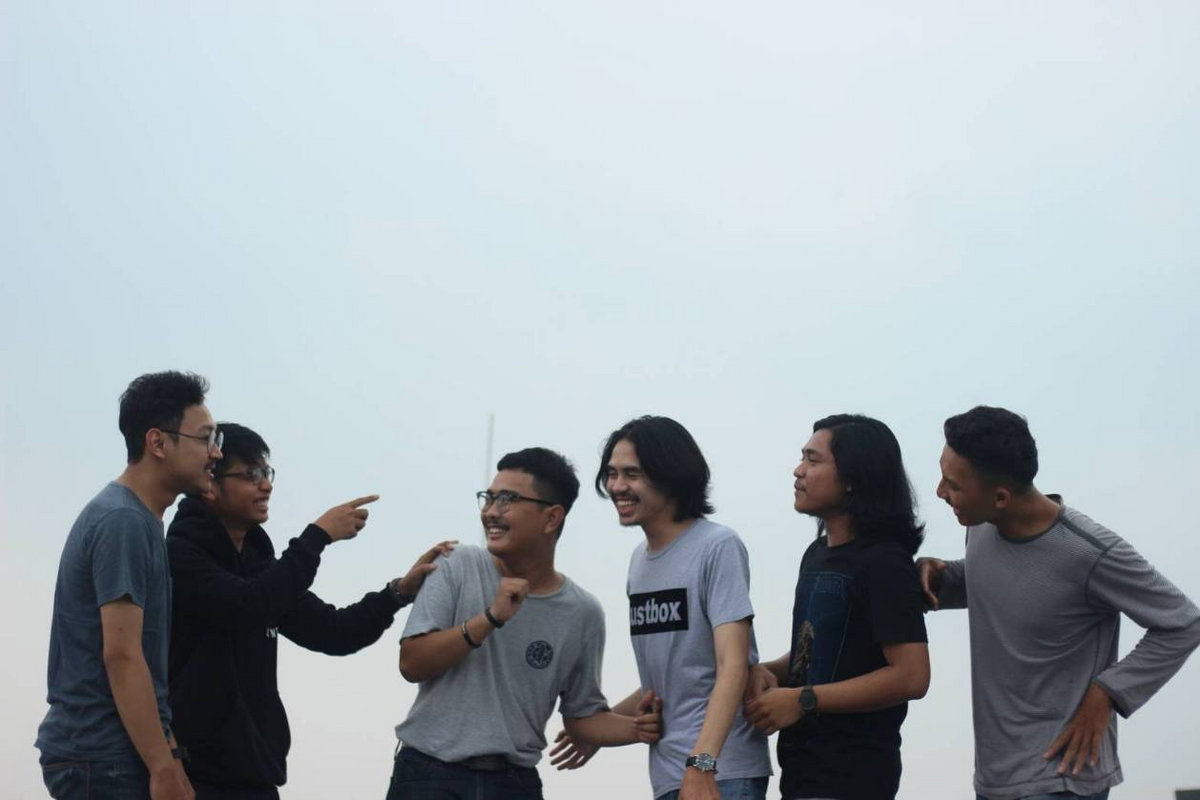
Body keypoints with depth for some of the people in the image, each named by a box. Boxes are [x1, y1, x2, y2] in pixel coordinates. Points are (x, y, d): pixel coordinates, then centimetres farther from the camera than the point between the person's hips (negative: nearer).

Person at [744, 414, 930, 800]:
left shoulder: (883, 562, -14)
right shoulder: (816, 554, 13)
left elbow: (911, 676, -21)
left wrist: (803, 700, -19)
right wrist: (767, 672, 0)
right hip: (802, 766, 9)